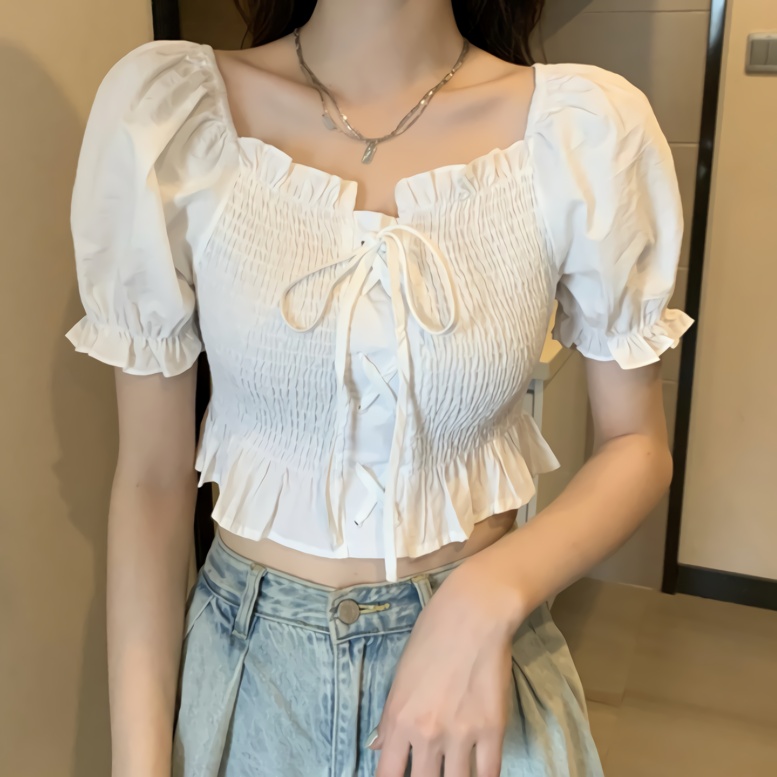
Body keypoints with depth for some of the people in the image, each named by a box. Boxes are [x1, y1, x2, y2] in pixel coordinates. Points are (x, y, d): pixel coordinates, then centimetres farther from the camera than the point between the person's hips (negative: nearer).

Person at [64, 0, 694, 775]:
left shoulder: (590, 127, -14)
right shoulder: (165, 105, -13)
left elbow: (637, 446, -4)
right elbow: (151, 475, -8)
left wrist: (489, 597, -20)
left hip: (481, 645, 0)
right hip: (246, 657, 1)